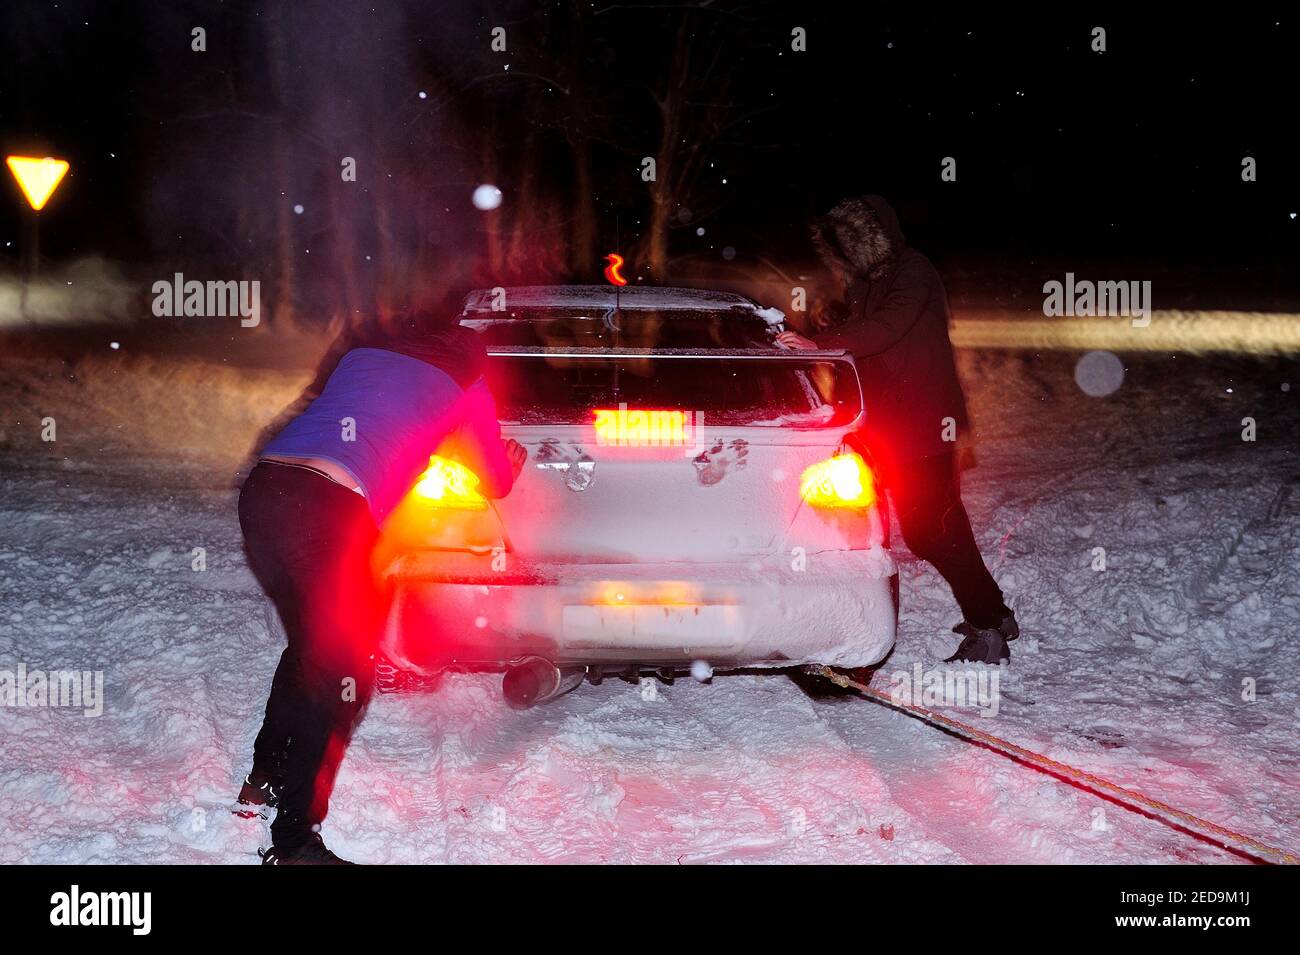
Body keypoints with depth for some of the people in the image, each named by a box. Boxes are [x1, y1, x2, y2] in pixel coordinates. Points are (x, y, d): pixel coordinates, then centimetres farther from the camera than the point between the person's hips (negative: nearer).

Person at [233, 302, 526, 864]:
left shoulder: (363, 350, 29)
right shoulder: (463, 381, 18)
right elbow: (494, 481, 28)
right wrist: (512, 460, 51)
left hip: (262, 489, 7)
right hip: (327, 508, -6)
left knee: (312, 643, 24)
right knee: (340, 669, 0)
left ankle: (262, 785, 34)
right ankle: (293, 843, -3)